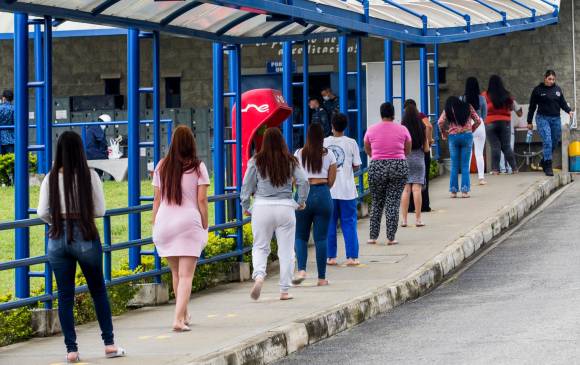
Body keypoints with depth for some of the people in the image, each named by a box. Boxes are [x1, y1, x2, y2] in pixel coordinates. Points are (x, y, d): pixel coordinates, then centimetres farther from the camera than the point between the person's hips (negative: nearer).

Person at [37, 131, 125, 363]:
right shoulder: (89, 176, -7)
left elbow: (42, 213, -5)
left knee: (65, 295, 8)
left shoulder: (51, 179, -4)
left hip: (58, 238, 1)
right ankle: (109, 344, 17)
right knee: (98, 291, 15)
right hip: (85, 236, -1)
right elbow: (100, 210, -4)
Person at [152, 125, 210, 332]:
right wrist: (205, 227, 3)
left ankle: (184, 315, 31)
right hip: (189, 223, -3)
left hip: (165, 222, 3)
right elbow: (202, 200, -4)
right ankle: (179, 319, -17)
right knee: (186, 275, -4)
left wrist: (155, 225, 13)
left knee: (176, 272, 19)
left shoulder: (162, 166, 6)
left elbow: (157, 199, 7)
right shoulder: (198, 167, -2)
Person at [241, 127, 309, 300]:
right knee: (286, 250, 8)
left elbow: (247, 185, 2)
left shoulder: (256, 161, -1)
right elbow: (303, 181, -2)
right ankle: (284, 290, 9)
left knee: (260, 247, 10)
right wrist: (301, 202, 13)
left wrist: (245, 206, 15)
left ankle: (259, 275, -17)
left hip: (262, 207, 0)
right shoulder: (291, 161, 2)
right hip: (285, 207, 0)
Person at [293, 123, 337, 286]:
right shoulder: (329, 155, 2)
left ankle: (301, 270, -12)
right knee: (321, 237, 4)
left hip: (303, 195, 0)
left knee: (300, 236, 9)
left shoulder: (299, 154, 2)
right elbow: (331, 181, 6)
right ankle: (322, 277, 6)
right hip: (323, 195, 0)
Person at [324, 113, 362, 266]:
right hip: (346, 190, -1)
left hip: (328, 189, 1)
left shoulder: (323, 143, -1)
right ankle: (352, 257, 2)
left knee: (329, 223, 9)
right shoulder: (351, 143, -5)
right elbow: (356, 166, -2)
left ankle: (331, 257, 10)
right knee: (349, 223, 5)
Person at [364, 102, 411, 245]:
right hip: (399, 166, 0)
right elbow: (408, 151, 13)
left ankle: (373, 237, 12)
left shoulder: (371, 130, 0)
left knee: (377, 202, 13)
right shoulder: (402, 130, 0)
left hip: (377, 167, 0)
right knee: (393, 202, 3)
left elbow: (367, 150, 16)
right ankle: (391, 237, 1)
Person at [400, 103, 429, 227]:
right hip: (418, 159, 1)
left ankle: (404, 219, 1)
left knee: (405, 189, 2)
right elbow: (426, 149, 2)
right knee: (417, 189, 1)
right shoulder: (422, 129, -2)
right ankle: (418, 218, 1)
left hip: (404, 160, -1)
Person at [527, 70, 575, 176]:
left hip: (556, 119, 5)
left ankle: (544, 161, 30)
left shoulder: (557, 89, 9)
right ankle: (548, 167, -13)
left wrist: (569, 111, -5)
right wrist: (529, 122, 4)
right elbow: (532, 107, 3)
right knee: (547, 141, -16)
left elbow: (563, 103, 15)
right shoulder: (538, 90, -2)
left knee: (555, 142, 9)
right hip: (543, 118, -4)